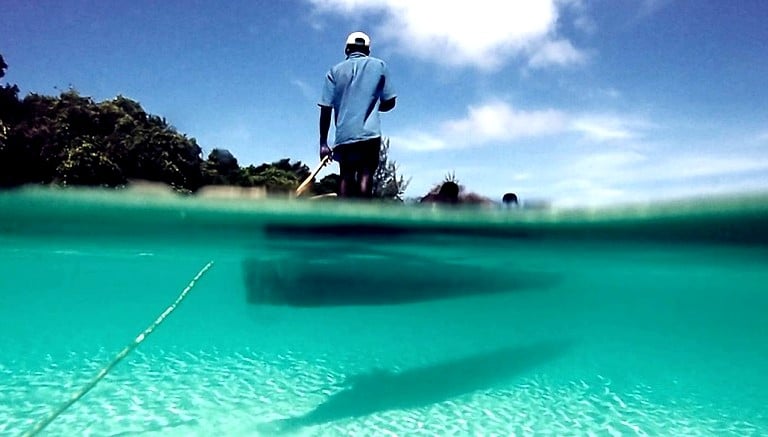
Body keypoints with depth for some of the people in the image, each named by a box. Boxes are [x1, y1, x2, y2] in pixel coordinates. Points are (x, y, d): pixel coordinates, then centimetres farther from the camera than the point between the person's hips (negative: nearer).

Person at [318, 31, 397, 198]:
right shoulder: (379, 65, 12)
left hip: (344, 135, 2)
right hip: (369, 133, -2)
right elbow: (389, 102, 10)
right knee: (365, 175, -9)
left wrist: (323, 143, 7)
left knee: (346, 178, 7)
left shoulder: (335, 71, 13)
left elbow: (325, 109, 5)